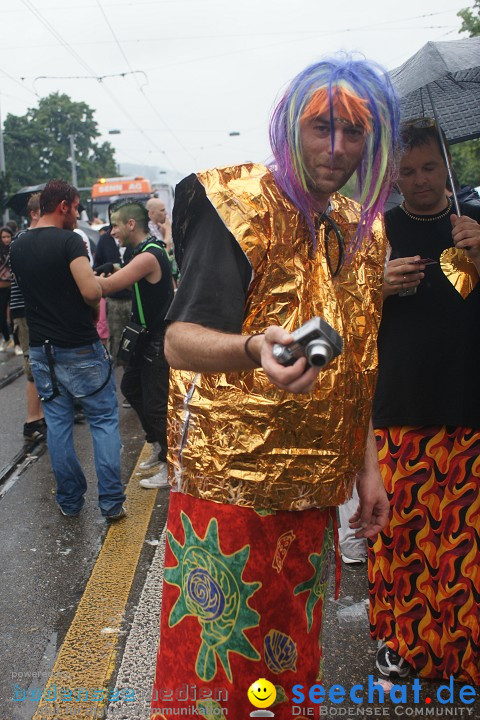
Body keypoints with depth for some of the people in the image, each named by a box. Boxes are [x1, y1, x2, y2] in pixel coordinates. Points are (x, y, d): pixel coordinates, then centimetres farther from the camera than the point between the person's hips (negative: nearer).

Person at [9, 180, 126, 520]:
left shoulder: (18, 247, 8)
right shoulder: (69, 241, -14)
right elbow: (91, 291, -26)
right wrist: (95, 308, -4)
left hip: (41, 350, 6)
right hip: (80, 348, -6)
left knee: (58, 423, 12)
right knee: (104, 420, 5)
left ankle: (69, 500, 21)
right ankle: (112, 501, 6)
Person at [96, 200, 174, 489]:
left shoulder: (149, 256, -24)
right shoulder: (148, 250, 8)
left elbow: (106, 286, -30)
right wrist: (123, 272, 6)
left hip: (160, 341, -10)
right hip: (148, 338, 10)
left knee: (155, 403, -3)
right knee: (131, 387, 20)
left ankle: (170, 467, 11)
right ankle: (159, 445, 33)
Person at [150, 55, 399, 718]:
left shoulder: (363, 230, 8)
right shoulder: (240, 208, -12)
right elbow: (180, 340, -22)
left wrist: (367, 466, 12)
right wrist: (256, 350, -43)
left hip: (315, 488, 6)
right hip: (230, 480, -6)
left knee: (294, 658, 21)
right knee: (214, 665, 6)